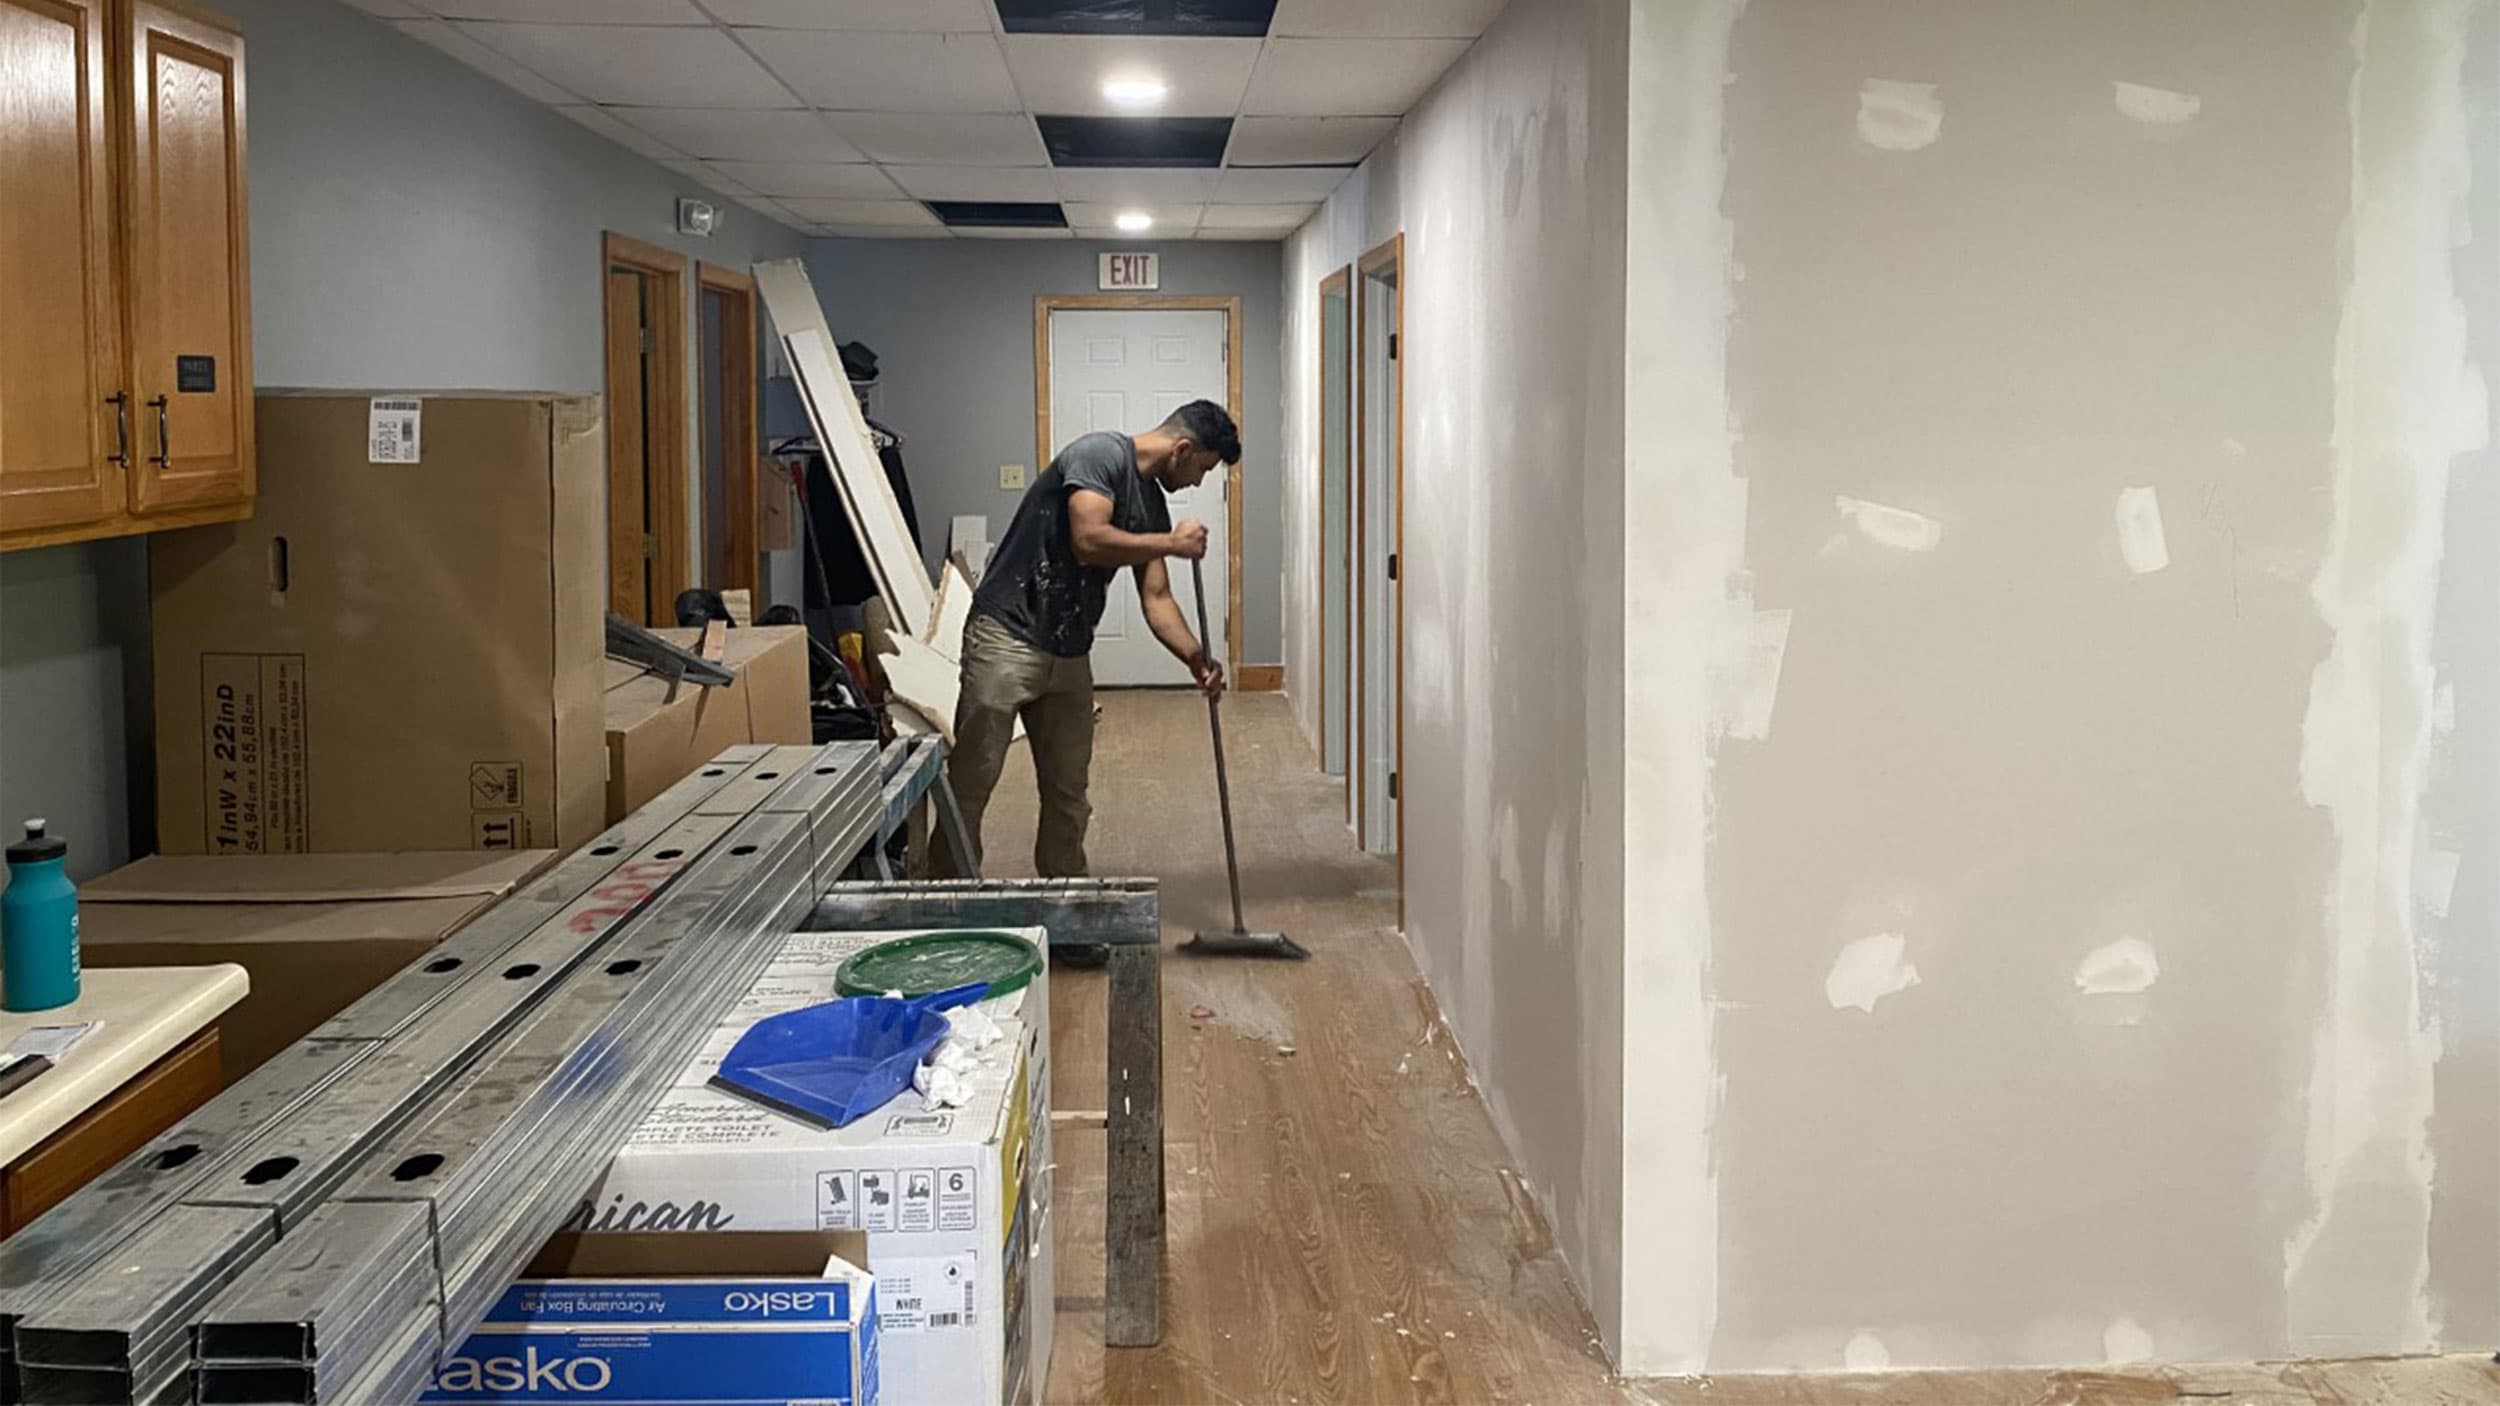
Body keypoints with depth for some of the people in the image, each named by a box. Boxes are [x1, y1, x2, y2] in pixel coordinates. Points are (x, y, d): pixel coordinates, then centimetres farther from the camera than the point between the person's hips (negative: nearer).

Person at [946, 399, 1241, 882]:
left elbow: (1156, 598, 11)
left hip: (1069, 655, 9)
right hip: (1007, 637, -9)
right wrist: (1172, 544, -14)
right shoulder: (1100, 456, -12)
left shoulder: (1152, 505, 13)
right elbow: (1088, 541, -25)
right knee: (971, 784, -7)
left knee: (1068, 796, 12)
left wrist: (1196, 658, -4)